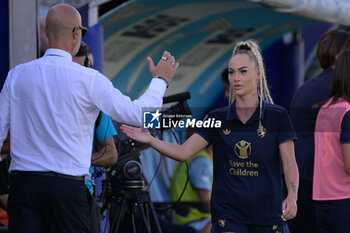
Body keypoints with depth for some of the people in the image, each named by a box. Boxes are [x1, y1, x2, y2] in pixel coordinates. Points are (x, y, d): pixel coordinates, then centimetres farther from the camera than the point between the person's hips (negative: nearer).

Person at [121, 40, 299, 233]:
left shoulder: (277, 116, -1)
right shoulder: (217, 119, 5)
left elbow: (290, 164, -3)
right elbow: (183, 152, -2)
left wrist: (292, 196, -21)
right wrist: (151, 140, -17)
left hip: (268, 216, -1)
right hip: (228, 215, 1)